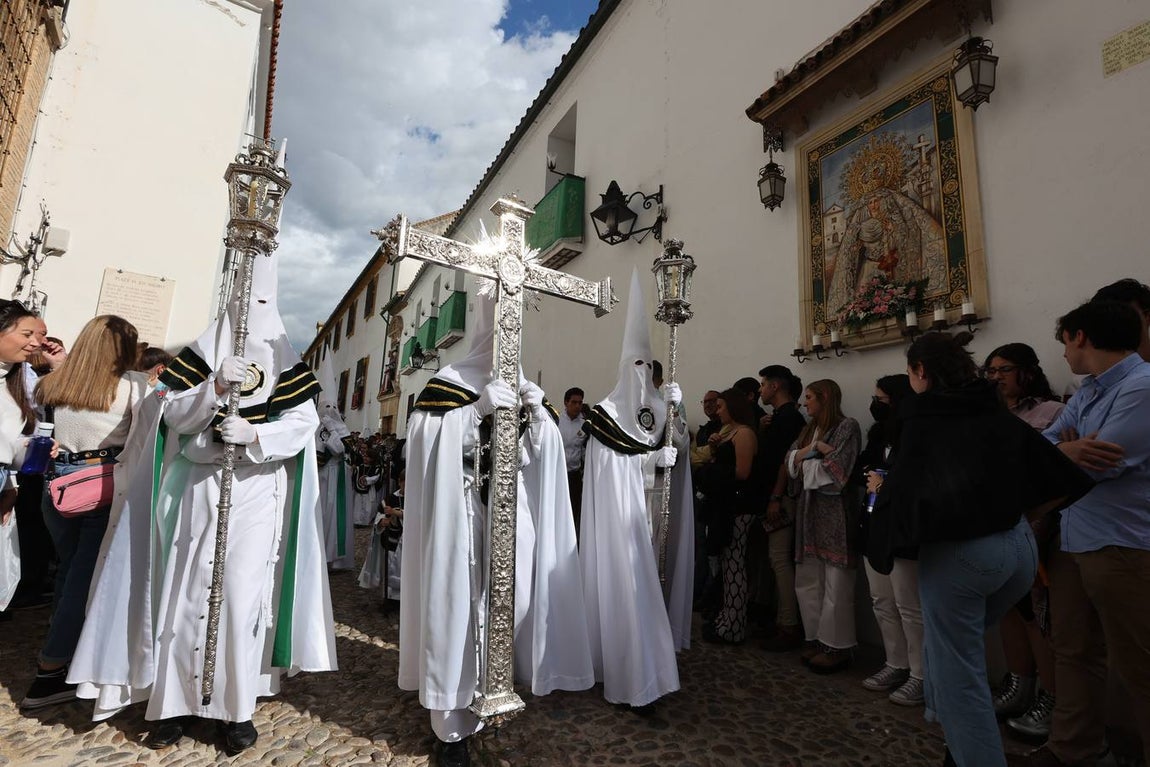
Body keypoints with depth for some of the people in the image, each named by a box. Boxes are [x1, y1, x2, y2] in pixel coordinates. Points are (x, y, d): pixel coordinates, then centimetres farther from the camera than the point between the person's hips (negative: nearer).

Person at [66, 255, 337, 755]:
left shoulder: (284, 361, 3)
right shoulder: (203, 351, 8)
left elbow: (303, 423, -5)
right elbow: (173, 413, 0)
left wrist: (255, 436, -21)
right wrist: (216, 386, -17)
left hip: (256, 494, -2)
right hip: (198, 490, 2)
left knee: (242, 594, -2)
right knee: (185, 591, 5)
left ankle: (236, 708, 10)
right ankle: (176, 701, 20)